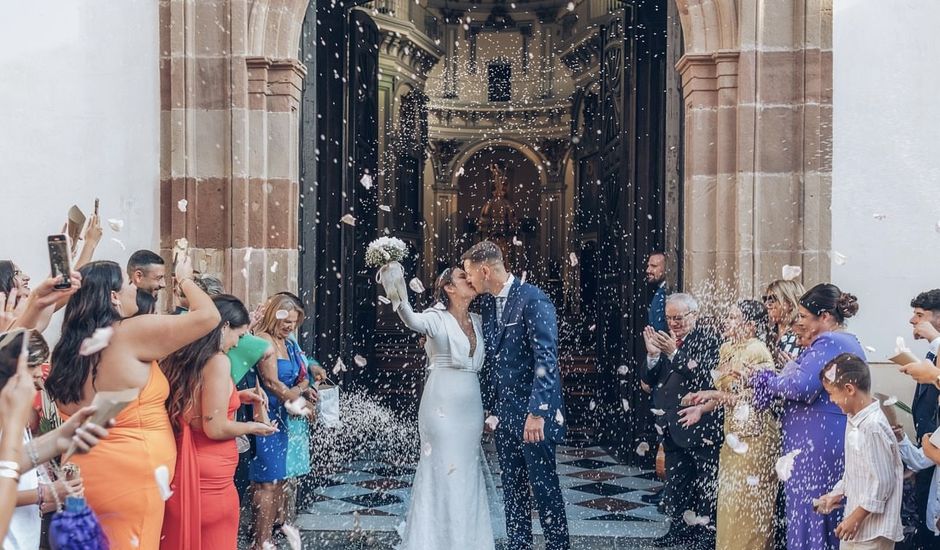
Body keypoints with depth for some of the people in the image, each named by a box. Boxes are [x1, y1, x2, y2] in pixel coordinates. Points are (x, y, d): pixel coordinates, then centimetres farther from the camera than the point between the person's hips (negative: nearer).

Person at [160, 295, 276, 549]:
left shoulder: (179, 356, 8)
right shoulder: (218, 361, -16)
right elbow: (215, 428, -18)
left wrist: (236, 397, 18)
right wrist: (253, 427, -2)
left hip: (181, 470, 8)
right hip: (209, 479, -8)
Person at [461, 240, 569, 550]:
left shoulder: (532, 299, -15)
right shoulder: (487, 303, 9)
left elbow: (546, 358, -20)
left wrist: (537, 412, -24)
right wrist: (486, 404, 10)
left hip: (533, 414, -8)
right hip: (504, 413, 8)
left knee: (544, 487, 0)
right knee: (513, 489, 13)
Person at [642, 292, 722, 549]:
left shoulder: (709, 339, -10)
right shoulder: (666, 339, 11)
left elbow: (705, 377, -23)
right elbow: (649, 379, 9)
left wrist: (674, 353, -26)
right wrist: (652, 354, -9)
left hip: (700, 427, -7)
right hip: (672, 427, 7)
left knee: (706, 485, 1)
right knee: (675, 483, 15)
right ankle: (679, 528, 26)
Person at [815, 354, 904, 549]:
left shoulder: (873, 427, -24)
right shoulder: (855, 420, 5)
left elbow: (882, 482, -23)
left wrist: (856, 517, -19)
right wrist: (837, 494, 16)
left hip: (873, 528, -10)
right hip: (855, 520, 10)